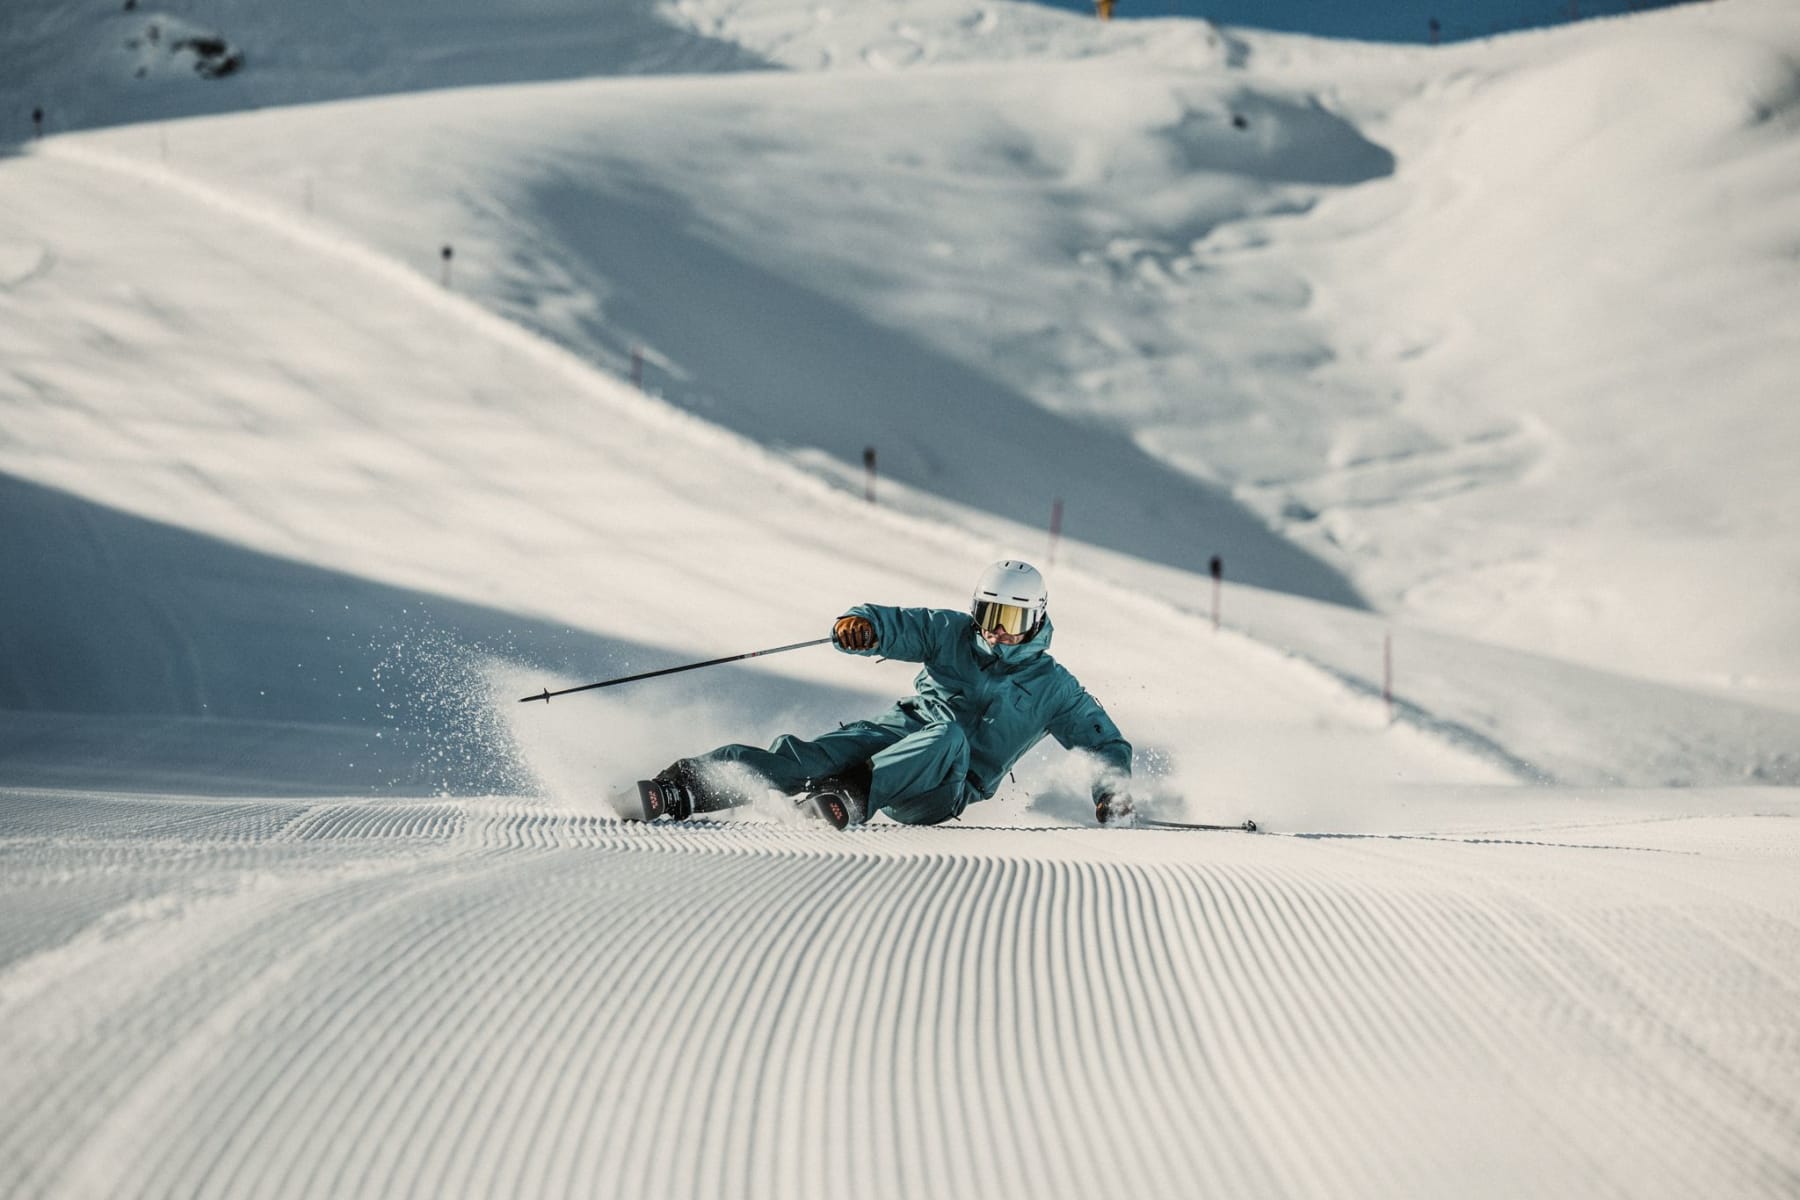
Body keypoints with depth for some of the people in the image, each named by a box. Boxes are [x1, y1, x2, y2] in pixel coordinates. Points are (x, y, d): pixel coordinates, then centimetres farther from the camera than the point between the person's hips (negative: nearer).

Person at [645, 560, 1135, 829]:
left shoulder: (1052, 687, 7)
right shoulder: (951, 633, 11)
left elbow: (1106, 741, 13)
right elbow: (896, 624, 1)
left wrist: (1113, 789, -6)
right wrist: (863, 624, -23)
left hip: (947, 787, -1)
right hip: (899, 731, 1)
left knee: (947, 737, -38)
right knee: (810, 755, -27)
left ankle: (853, 795, -54)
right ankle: (680, 790, -42)